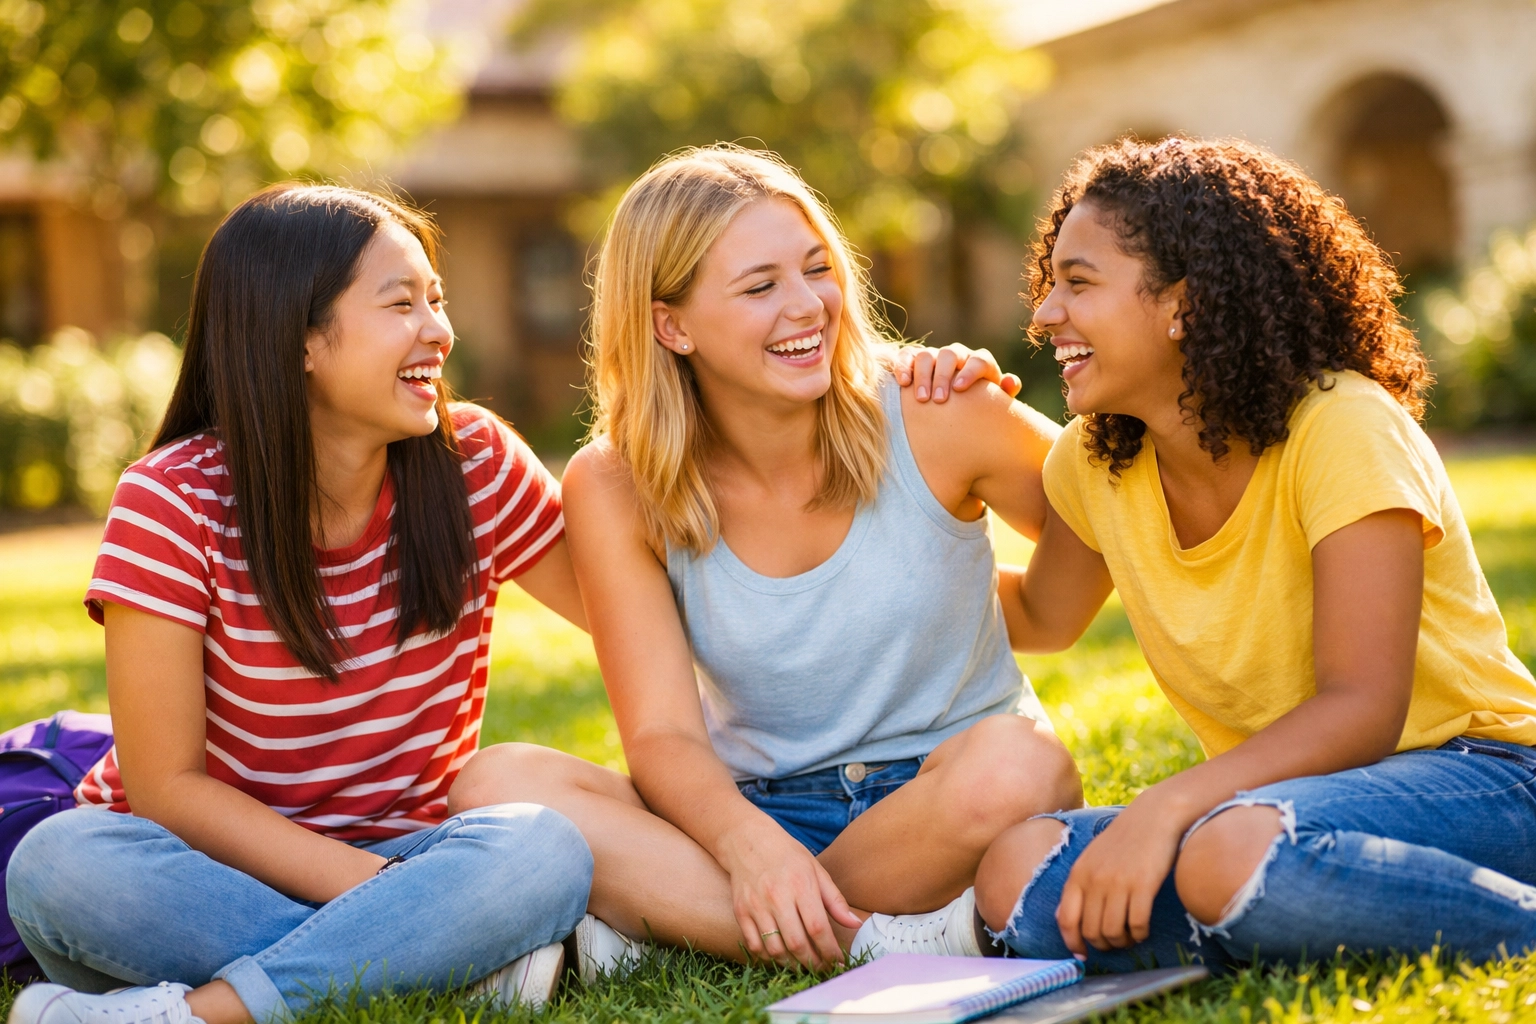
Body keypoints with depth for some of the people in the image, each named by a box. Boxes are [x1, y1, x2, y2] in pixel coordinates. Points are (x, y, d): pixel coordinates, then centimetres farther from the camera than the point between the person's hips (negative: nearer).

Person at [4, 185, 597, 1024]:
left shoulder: (471, 462, -4)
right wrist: (380, 891, -24)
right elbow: (168, 783, -13)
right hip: (211, 872, -1)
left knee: (546, 851, -30)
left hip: (400, 854, 2)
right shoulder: (173, 503, -12)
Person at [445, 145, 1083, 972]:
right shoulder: (616, 490, -5)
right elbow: (663, 733, -12)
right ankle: (881, 945, -30)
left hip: (945, 807, -1)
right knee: (497, 784, -24)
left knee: (1014, 765, -36)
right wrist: (746, 841, -33)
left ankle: (675, 920, -22)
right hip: (758, 807, 1)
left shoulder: (934, 420, -7)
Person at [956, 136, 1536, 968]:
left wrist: (1163, 807, -35)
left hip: (1468, 773, -6)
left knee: (1236, 853, -39)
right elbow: (1042, 619, 22)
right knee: (1019, 871, -21)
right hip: (1272, 792, 6)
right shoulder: (1096, 460, 3)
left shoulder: (1342, 431, -17)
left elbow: (1360, 709, -23)